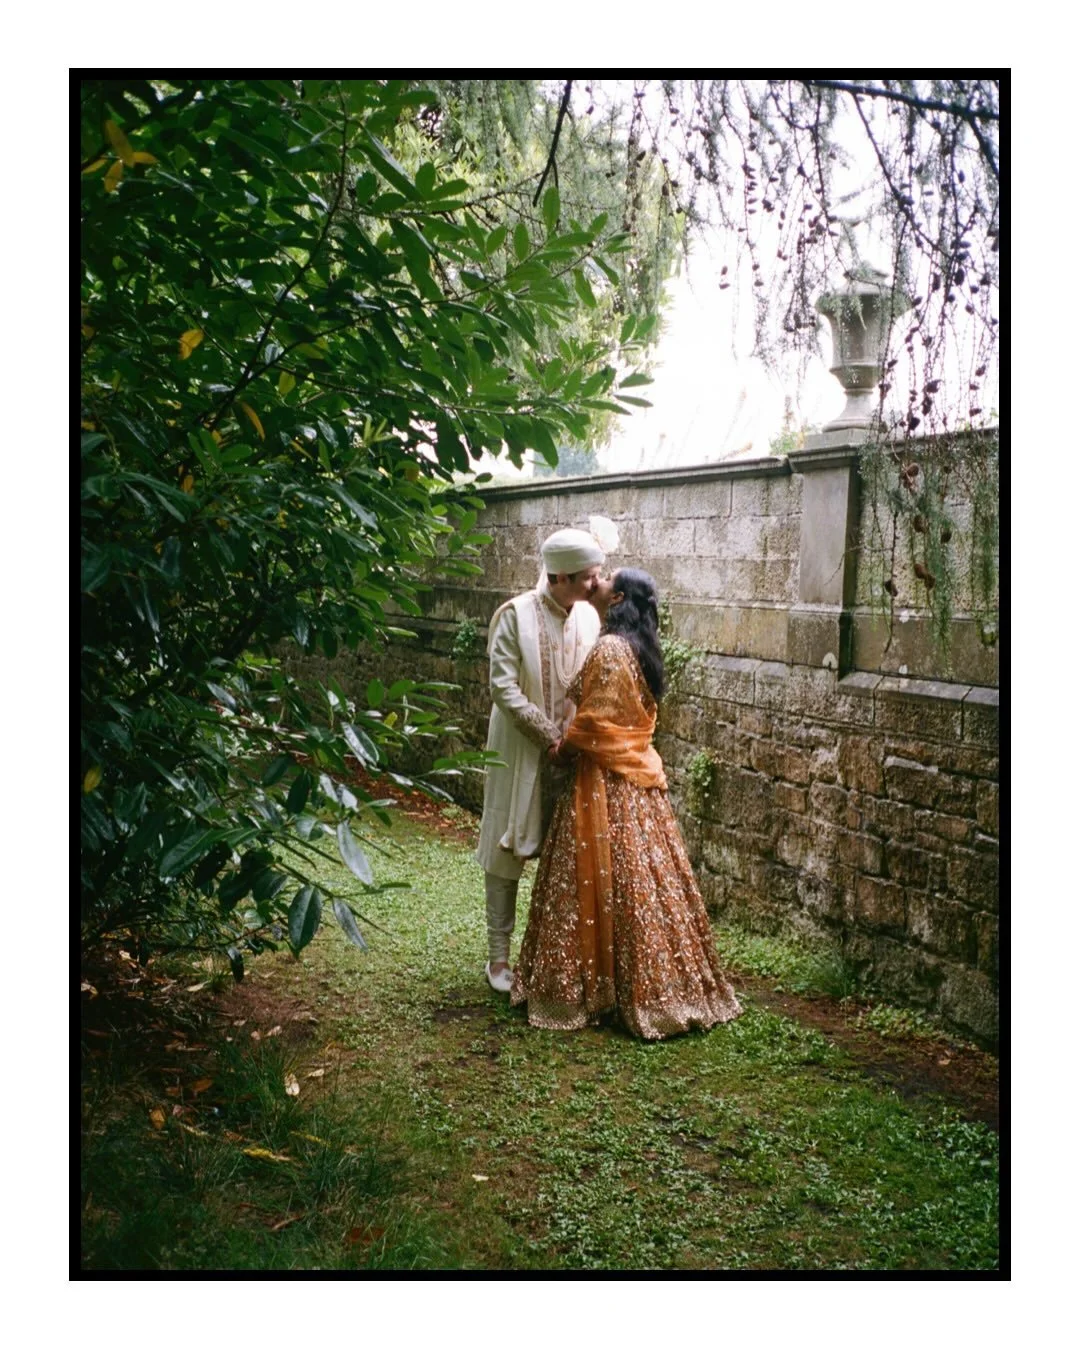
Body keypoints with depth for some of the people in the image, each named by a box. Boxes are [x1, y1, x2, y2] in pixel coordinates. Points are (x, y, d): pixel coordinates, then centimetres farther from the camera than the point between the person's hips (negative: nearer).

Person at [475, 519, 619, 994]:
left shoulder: (589, 617, 1)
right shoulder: (515, 615, -13)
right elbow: (504, 688, -15)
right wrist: (549, 736, -16)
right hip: (521, 750, -4)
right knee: (508, 849, 4)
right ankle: (499, 957, 14)